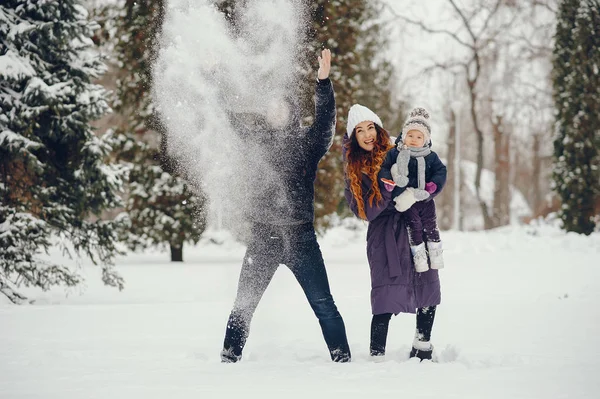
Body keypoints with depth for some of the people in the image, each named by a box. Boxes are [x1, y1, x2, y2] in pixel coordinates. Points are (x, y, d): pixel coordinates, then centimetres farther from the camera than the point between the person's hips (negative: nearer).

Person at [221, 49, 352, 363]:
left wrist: (323, 81, -24)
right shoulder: (255, 142, 12)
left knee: (323, 305, 0)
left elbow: (326, 120, -10)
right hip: (263, 235, 2)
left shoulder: (308, 143, 5)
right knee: (243, 304, 4)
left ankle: (342, 358, 7)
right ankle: (229, 358, 13)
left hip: (300, 235, -2)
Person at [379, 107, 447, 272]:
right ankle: (418, 255, 5)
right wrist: (388, 181, -22)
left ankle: (436, 252, 16)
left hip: (425, 199, 2)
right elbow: (384, 168, -2)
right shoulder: (395, 154, 0)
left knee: (431, 226, 5)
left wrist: (434, 185, -14)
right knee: (414, 226, -5)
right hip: (406, 200, -2)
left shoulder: (431, 157, 5)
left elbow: (440, 171, 4)